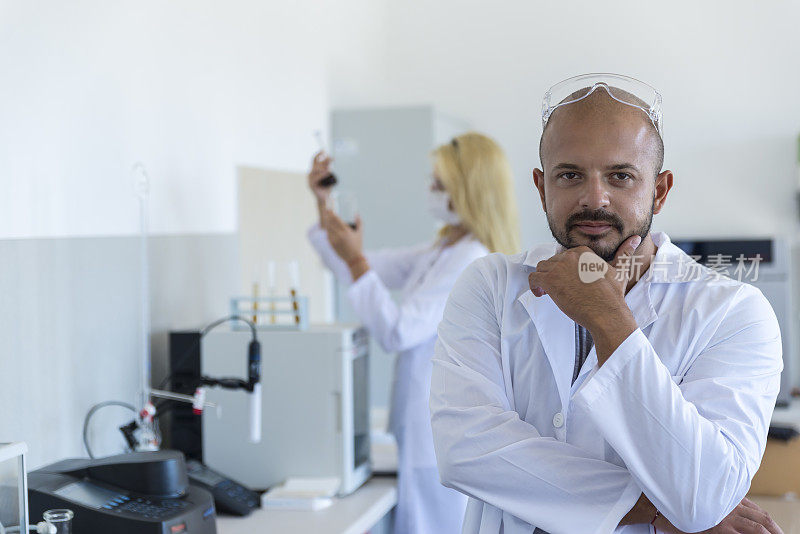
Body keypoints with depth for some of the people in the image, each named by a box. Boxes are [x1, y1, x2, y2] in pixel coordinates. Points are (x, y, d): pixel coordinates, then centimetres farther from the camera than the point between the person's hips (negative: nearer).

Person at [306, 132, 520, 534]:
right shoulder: (440, 252, 13)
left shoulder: (471, 260, -18)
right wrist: (323, 205, 12)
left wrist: (355, 259, -16)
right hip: (428, 430, 10)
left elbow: (396, 332, -21)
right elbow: (362, 271, 18)